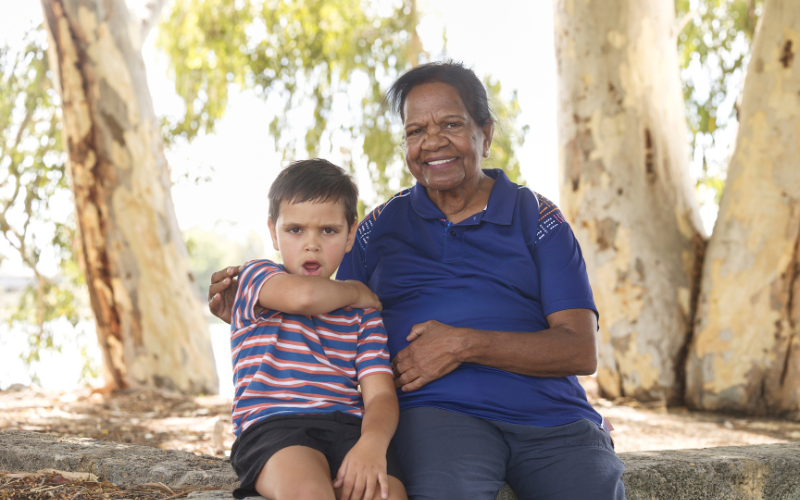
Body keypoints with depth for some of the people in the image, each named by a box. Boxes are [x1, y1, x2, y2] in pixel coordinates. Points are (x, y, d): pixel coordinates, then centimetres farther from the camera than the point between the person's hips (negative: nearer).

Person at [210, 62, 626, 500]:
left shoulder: (536, 217, 13)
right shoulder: (381, 226, 20)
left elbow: (580, 351, 2)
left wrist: (465, 344, -9)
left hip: (552, 415, 1)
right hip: (439, 411, 0)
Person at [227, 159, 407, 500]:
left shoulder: (362, 312, 21)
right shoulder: (256, 277, 13)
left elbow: (380, 394, 6)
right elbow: (304, 296, -12)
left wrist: (373, 441, -18)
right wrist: (356, 291, 11)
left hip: (348, 427, 3)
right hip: (273, 425, -3)